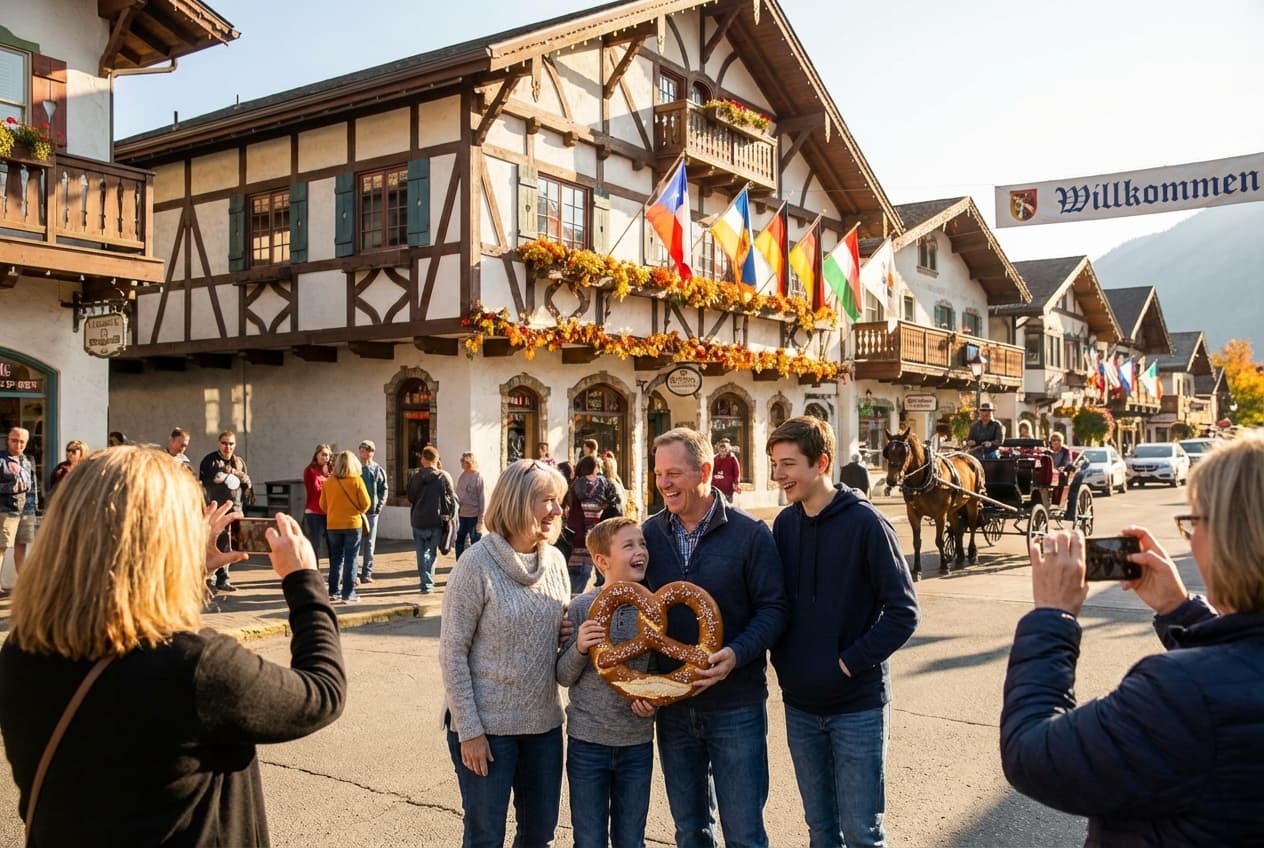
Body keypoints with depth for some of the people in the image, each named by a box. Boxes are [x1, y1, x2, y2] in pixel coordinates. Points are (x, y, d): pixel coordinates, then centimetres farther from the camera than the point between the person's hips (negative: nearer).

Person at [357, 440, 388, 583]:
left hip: (372, 511, 2)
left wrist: (379, 506, -4)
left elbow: (384, 490, 7)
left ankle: (367, 573, 11)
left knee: (369, 544, 6)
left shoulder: (378, 470, 7)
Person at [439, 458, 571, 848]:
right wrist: (469, 729, -13)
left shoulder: (555, 560, 2)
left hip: (544, 722, 6)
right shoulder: (477, 563, -15)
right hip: (487, 725, -5)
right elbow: (452, 653, -13)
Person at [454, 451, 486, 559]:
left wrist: (481, 519, -12)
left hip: (473, 516, -6)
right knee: (459, 541, 11)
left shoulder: (478, 477, -10)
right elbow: (457, 494, 14)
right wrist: (456, 511, 11)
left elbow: (482, 498, -10)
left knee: (475, 542, 5)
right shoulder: (462, 476, 7)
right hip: (461, 515, 6)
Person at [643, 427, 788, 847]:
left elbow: (773, 608, -9)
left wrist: (736, 654, -25)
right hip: (671, 708, 4)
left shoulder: (750, 534, -9)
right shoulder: (650, 534, 1)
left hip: (735, 708, -3)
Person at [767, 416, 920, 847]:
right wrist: (783, 661, -1)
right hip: (800, 704, 5)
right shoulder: (784, 524, 2)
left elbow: (902, 611, -14)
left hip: (857, 705, -5)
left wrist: (851, 662, -15)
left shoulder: (865, 522, -14)